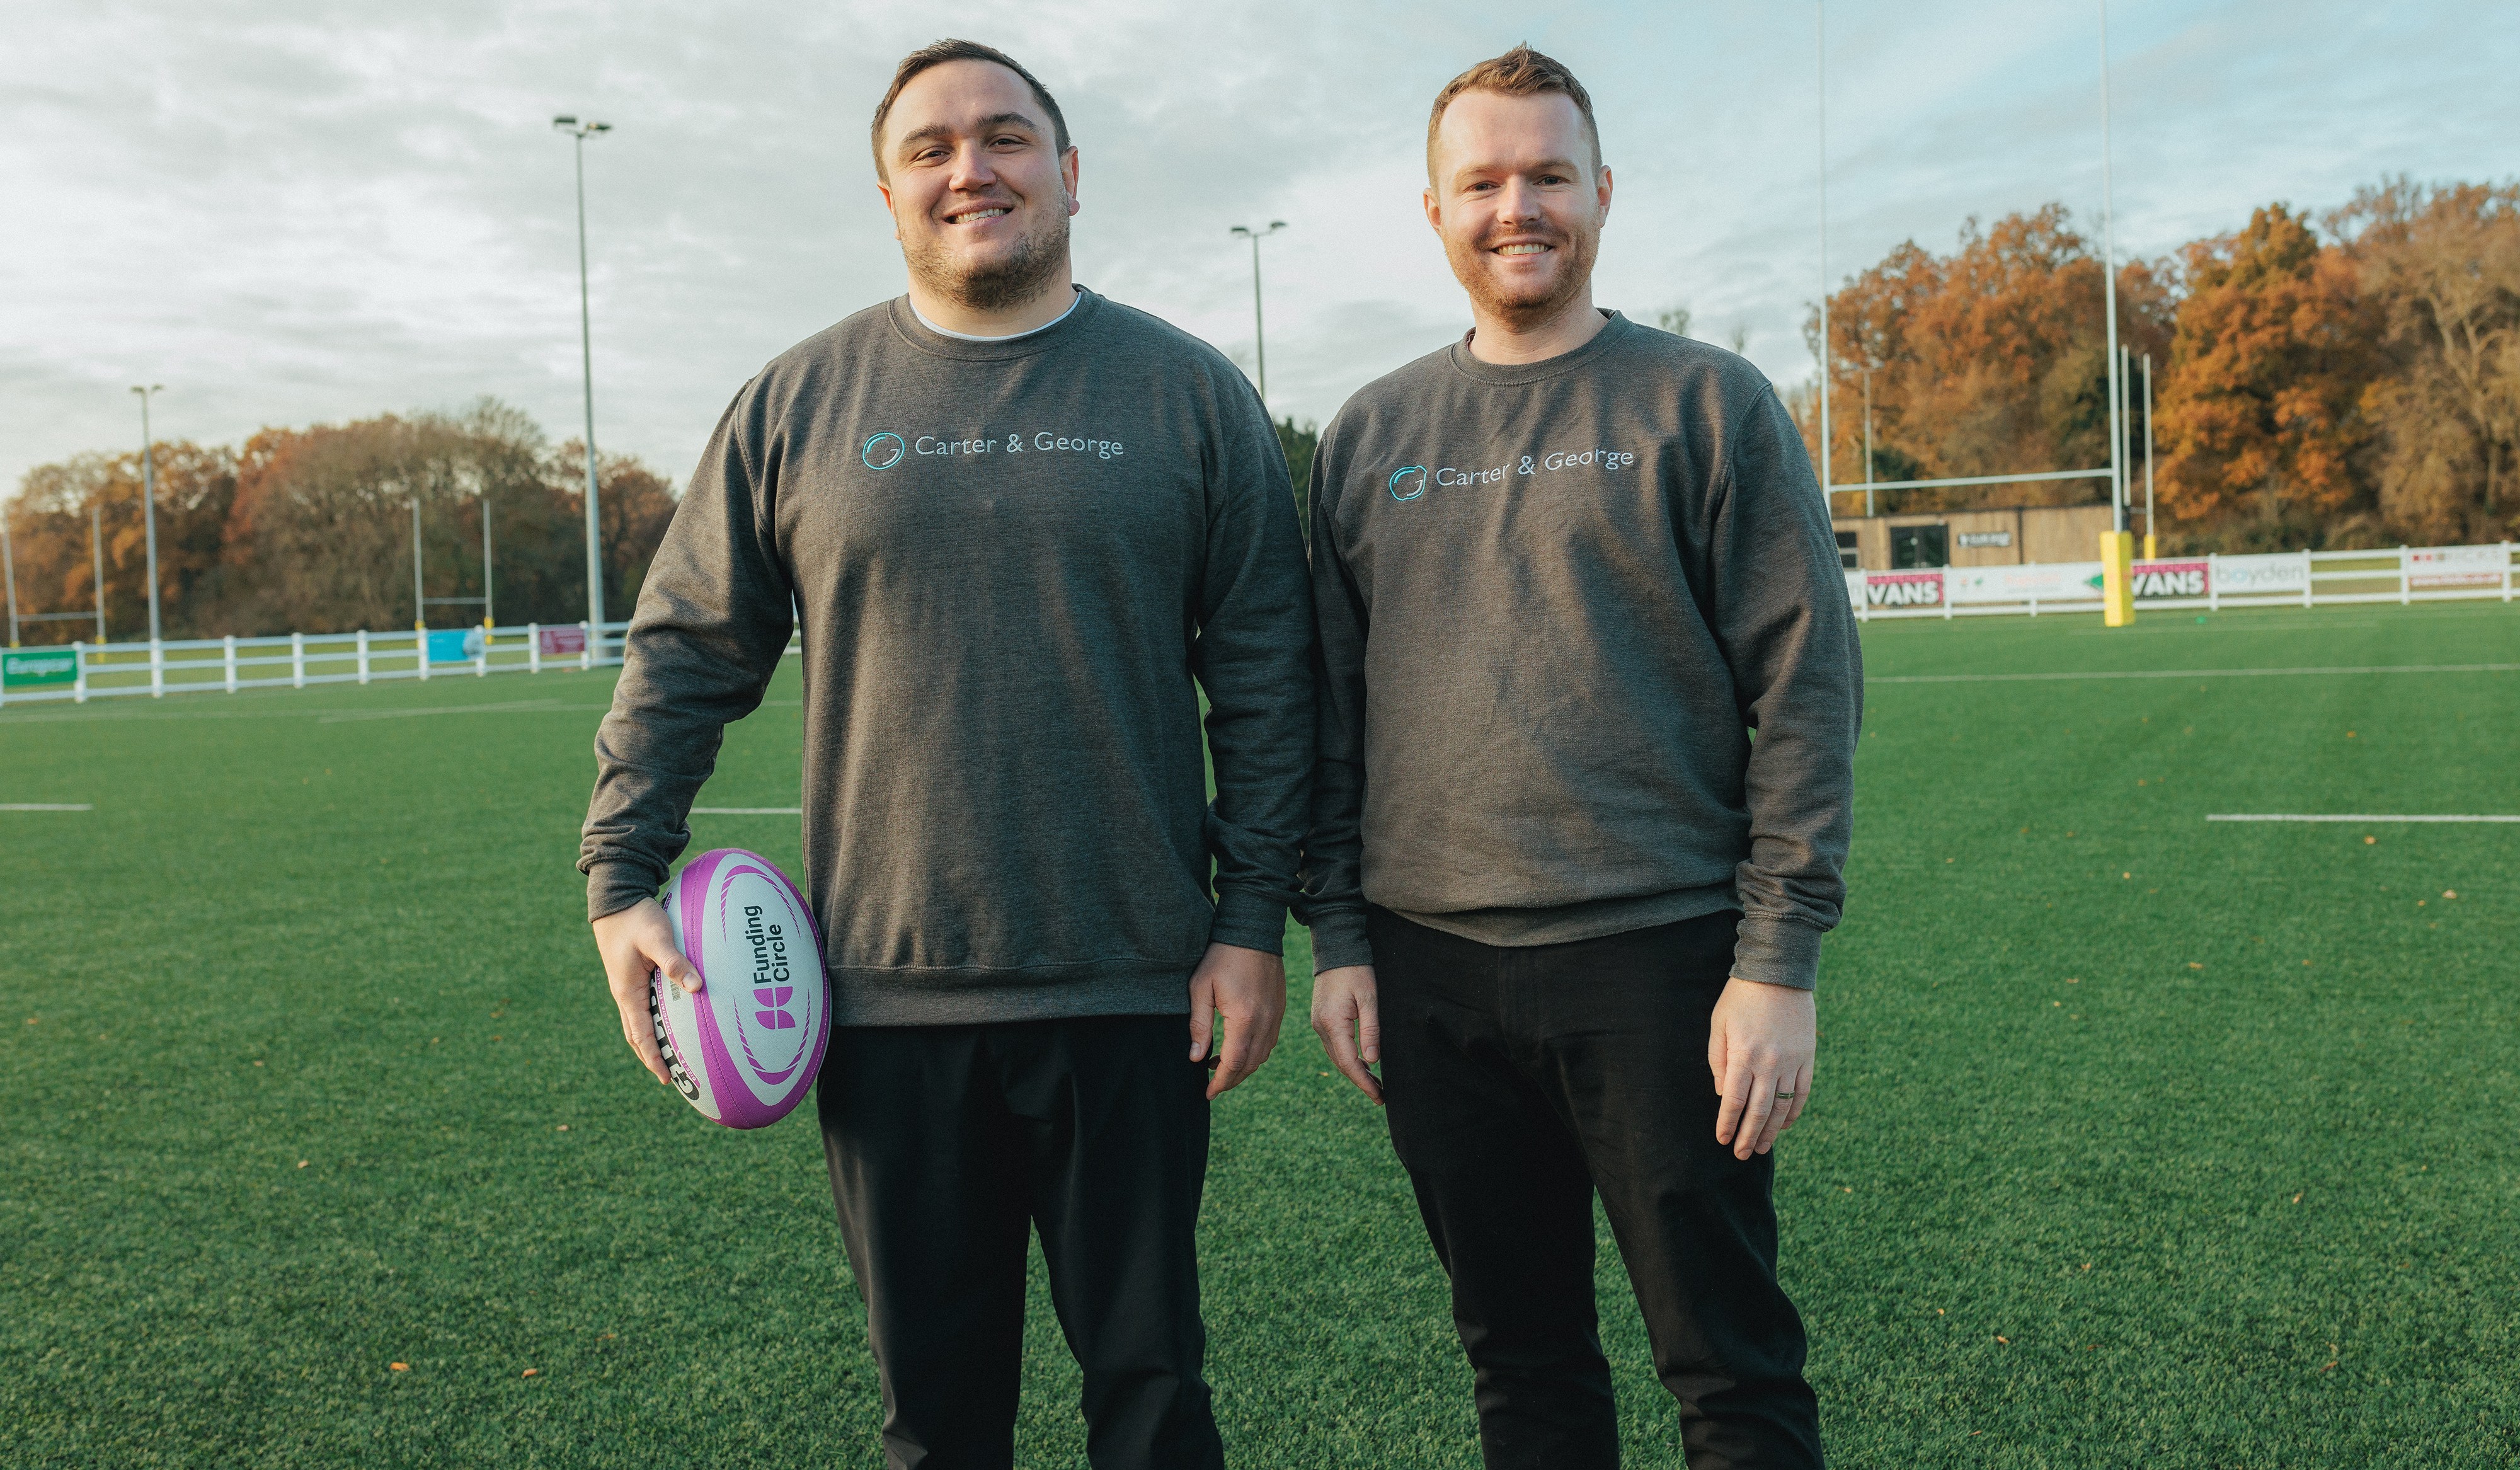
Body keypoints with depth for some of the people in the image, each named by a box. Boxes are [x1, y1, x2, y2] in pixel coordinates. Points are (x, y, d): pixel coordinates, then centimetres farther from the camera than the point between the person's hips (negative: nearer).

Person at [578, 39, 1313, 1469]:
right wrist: (624, 882, 1)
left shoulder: (1190, 393, 2)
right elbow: (684, 654, 8)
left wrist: (1253, 919, -4)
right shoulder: (800, 401, 5)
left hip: (1132, 990, -1)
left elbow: (1263, 677, 1)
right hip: (887, 991, 1)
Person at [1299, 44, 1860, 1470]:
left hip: (1655, 960, -3)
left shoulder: (1708, 404, 0)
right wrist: (1336, 933, 6)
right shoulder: (1370, 435, 11)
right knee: (1519, 1351, 15)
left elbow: (1806, 690, -5)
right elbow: (1332, 702, 12)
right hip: (1428, 968, 4)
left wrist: (1781, 959, -11)